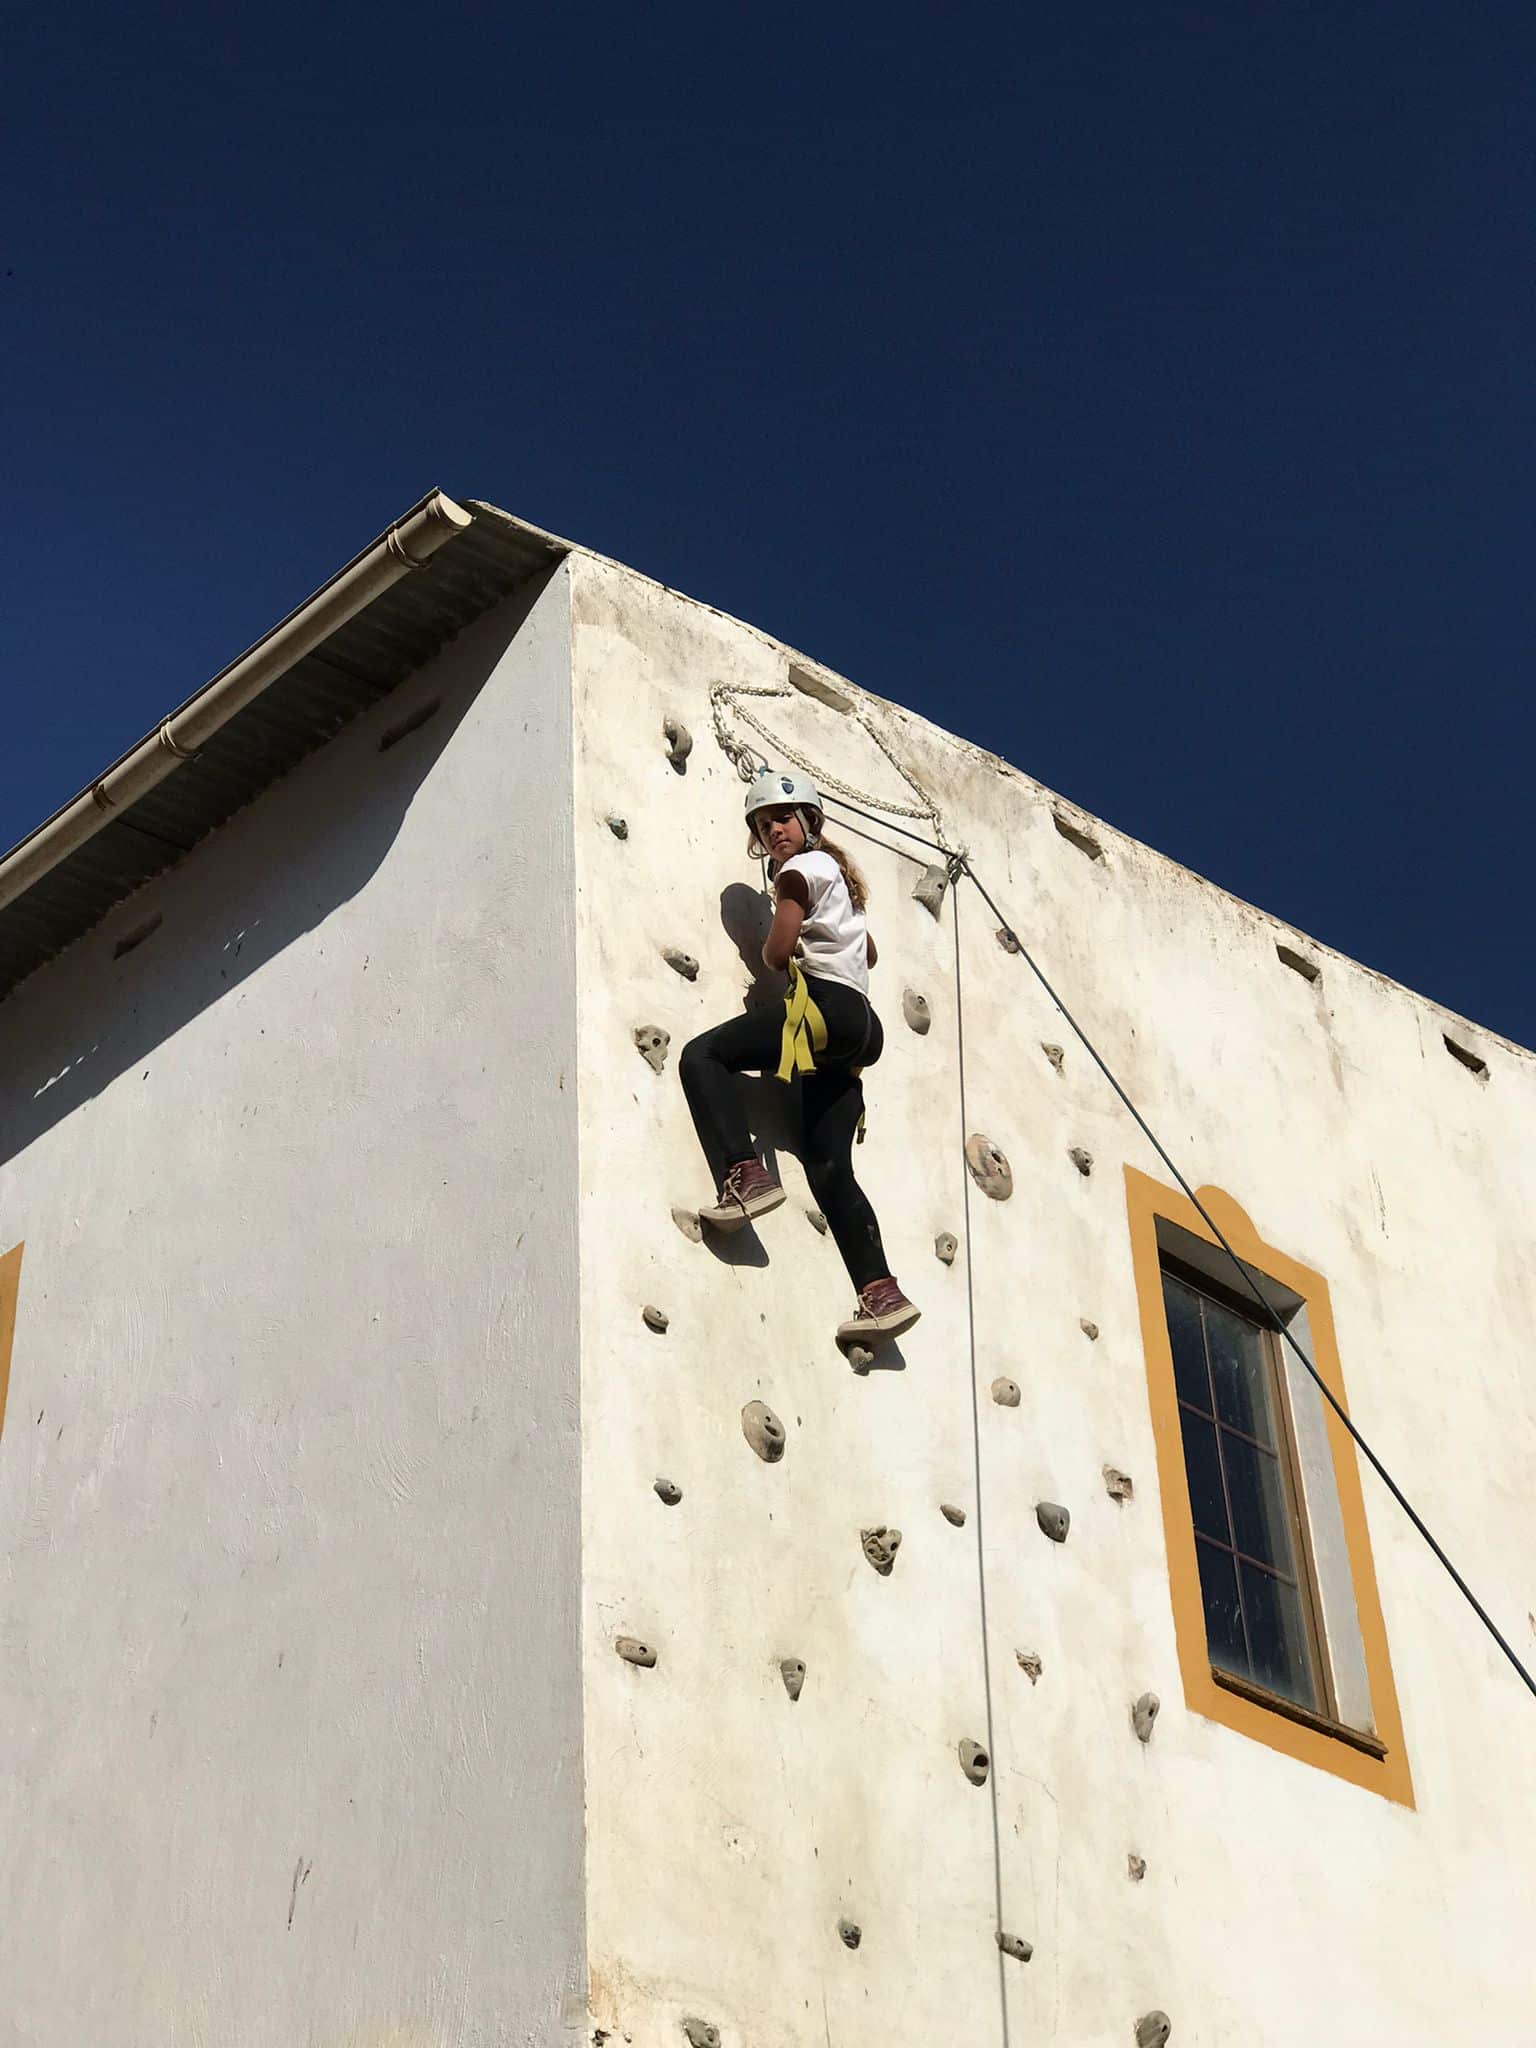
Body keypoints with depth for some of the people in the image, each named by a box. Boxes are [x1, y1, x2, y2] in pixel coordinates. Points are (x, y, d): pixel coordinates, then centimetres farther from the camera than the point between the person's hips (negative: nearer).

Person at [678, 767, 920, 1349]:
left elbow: (779, 951, -8)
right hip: (858, 1025, 9)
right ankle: (881, 1294, -10)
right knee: (828, 1164, 0)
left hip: (825, 1005, -9)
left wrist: (769, 954, 14)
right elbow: (868, 951, 44)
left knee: (703, 1055, -11)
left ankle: (744, 1175, -28)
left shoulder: (801, 868, 2)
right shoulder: (836, 874, 29)